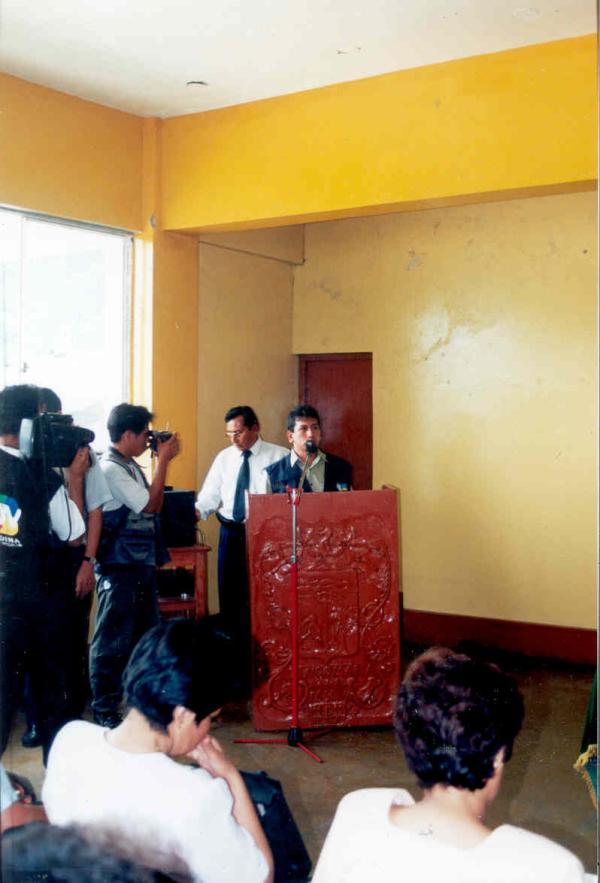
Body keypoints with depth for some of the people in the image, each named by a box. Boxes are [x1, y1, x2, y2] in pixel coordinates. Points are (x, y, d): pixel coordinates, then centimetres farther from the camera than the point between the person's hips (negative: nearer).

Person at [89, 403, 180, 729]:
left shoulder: (131, 466, 12)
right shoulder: (109, 468, -17)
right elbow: (149, 505, -18)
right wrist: (163, 460, -14)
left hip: (143, 564, 10)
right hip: (119, 568, -10)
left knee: (146, 636, 19)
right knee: (113, 642, -2)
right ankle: (104, 712, 8)